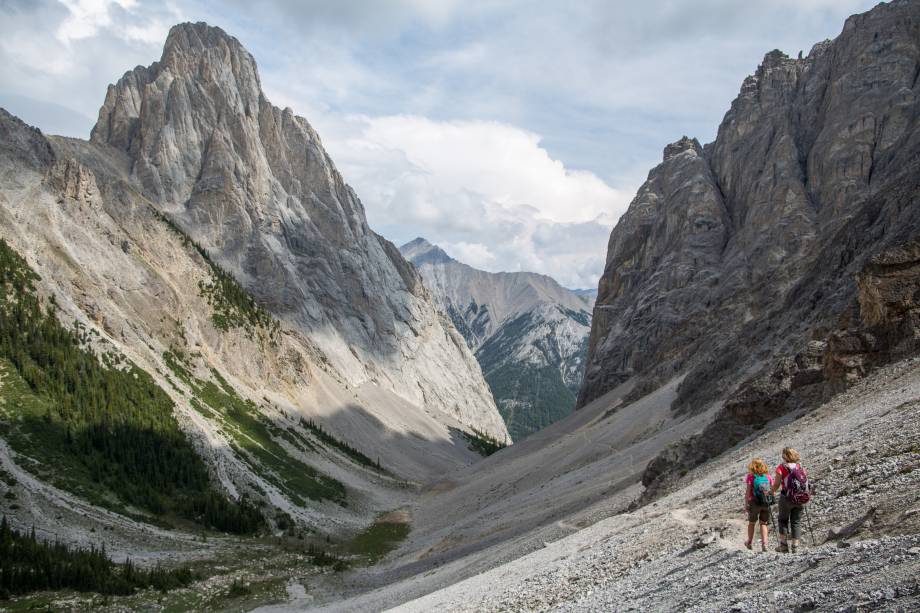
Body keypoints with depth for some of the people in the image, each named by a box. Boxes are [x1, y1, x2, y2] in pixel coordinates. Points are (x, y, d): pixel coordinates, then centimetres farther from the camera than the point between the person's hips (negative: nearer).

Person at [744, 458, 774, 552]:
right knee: (764, 523, 13)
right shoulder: (768, 476, 1)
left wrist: (746, 503, -4)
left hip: (754, 502, -2)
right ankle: (764, 543, 0)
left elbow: (748, 491, -10)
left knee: (751, 522, 17)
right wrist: (770, 500, 16)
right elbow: (772, 489, 4)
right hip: (766, 503, 2)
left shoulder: (751, 476, -8)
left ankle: (750, 542, 29)